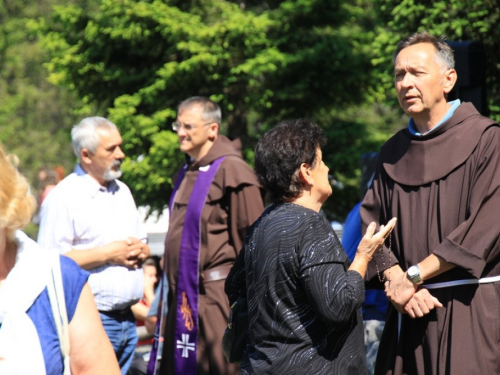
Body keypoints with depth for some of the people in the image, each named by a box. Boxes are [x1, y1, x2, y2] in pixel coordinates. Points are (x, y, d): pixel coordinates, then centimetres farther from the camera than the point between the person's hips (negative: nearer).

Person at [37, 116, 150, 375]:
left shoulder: (122, 191, 18)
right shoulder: (63, 197, -8)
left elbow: (142, 243, 25)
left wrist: (140, 251, 1)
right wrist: (107, 254, -15)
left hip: (127, 320, 7)